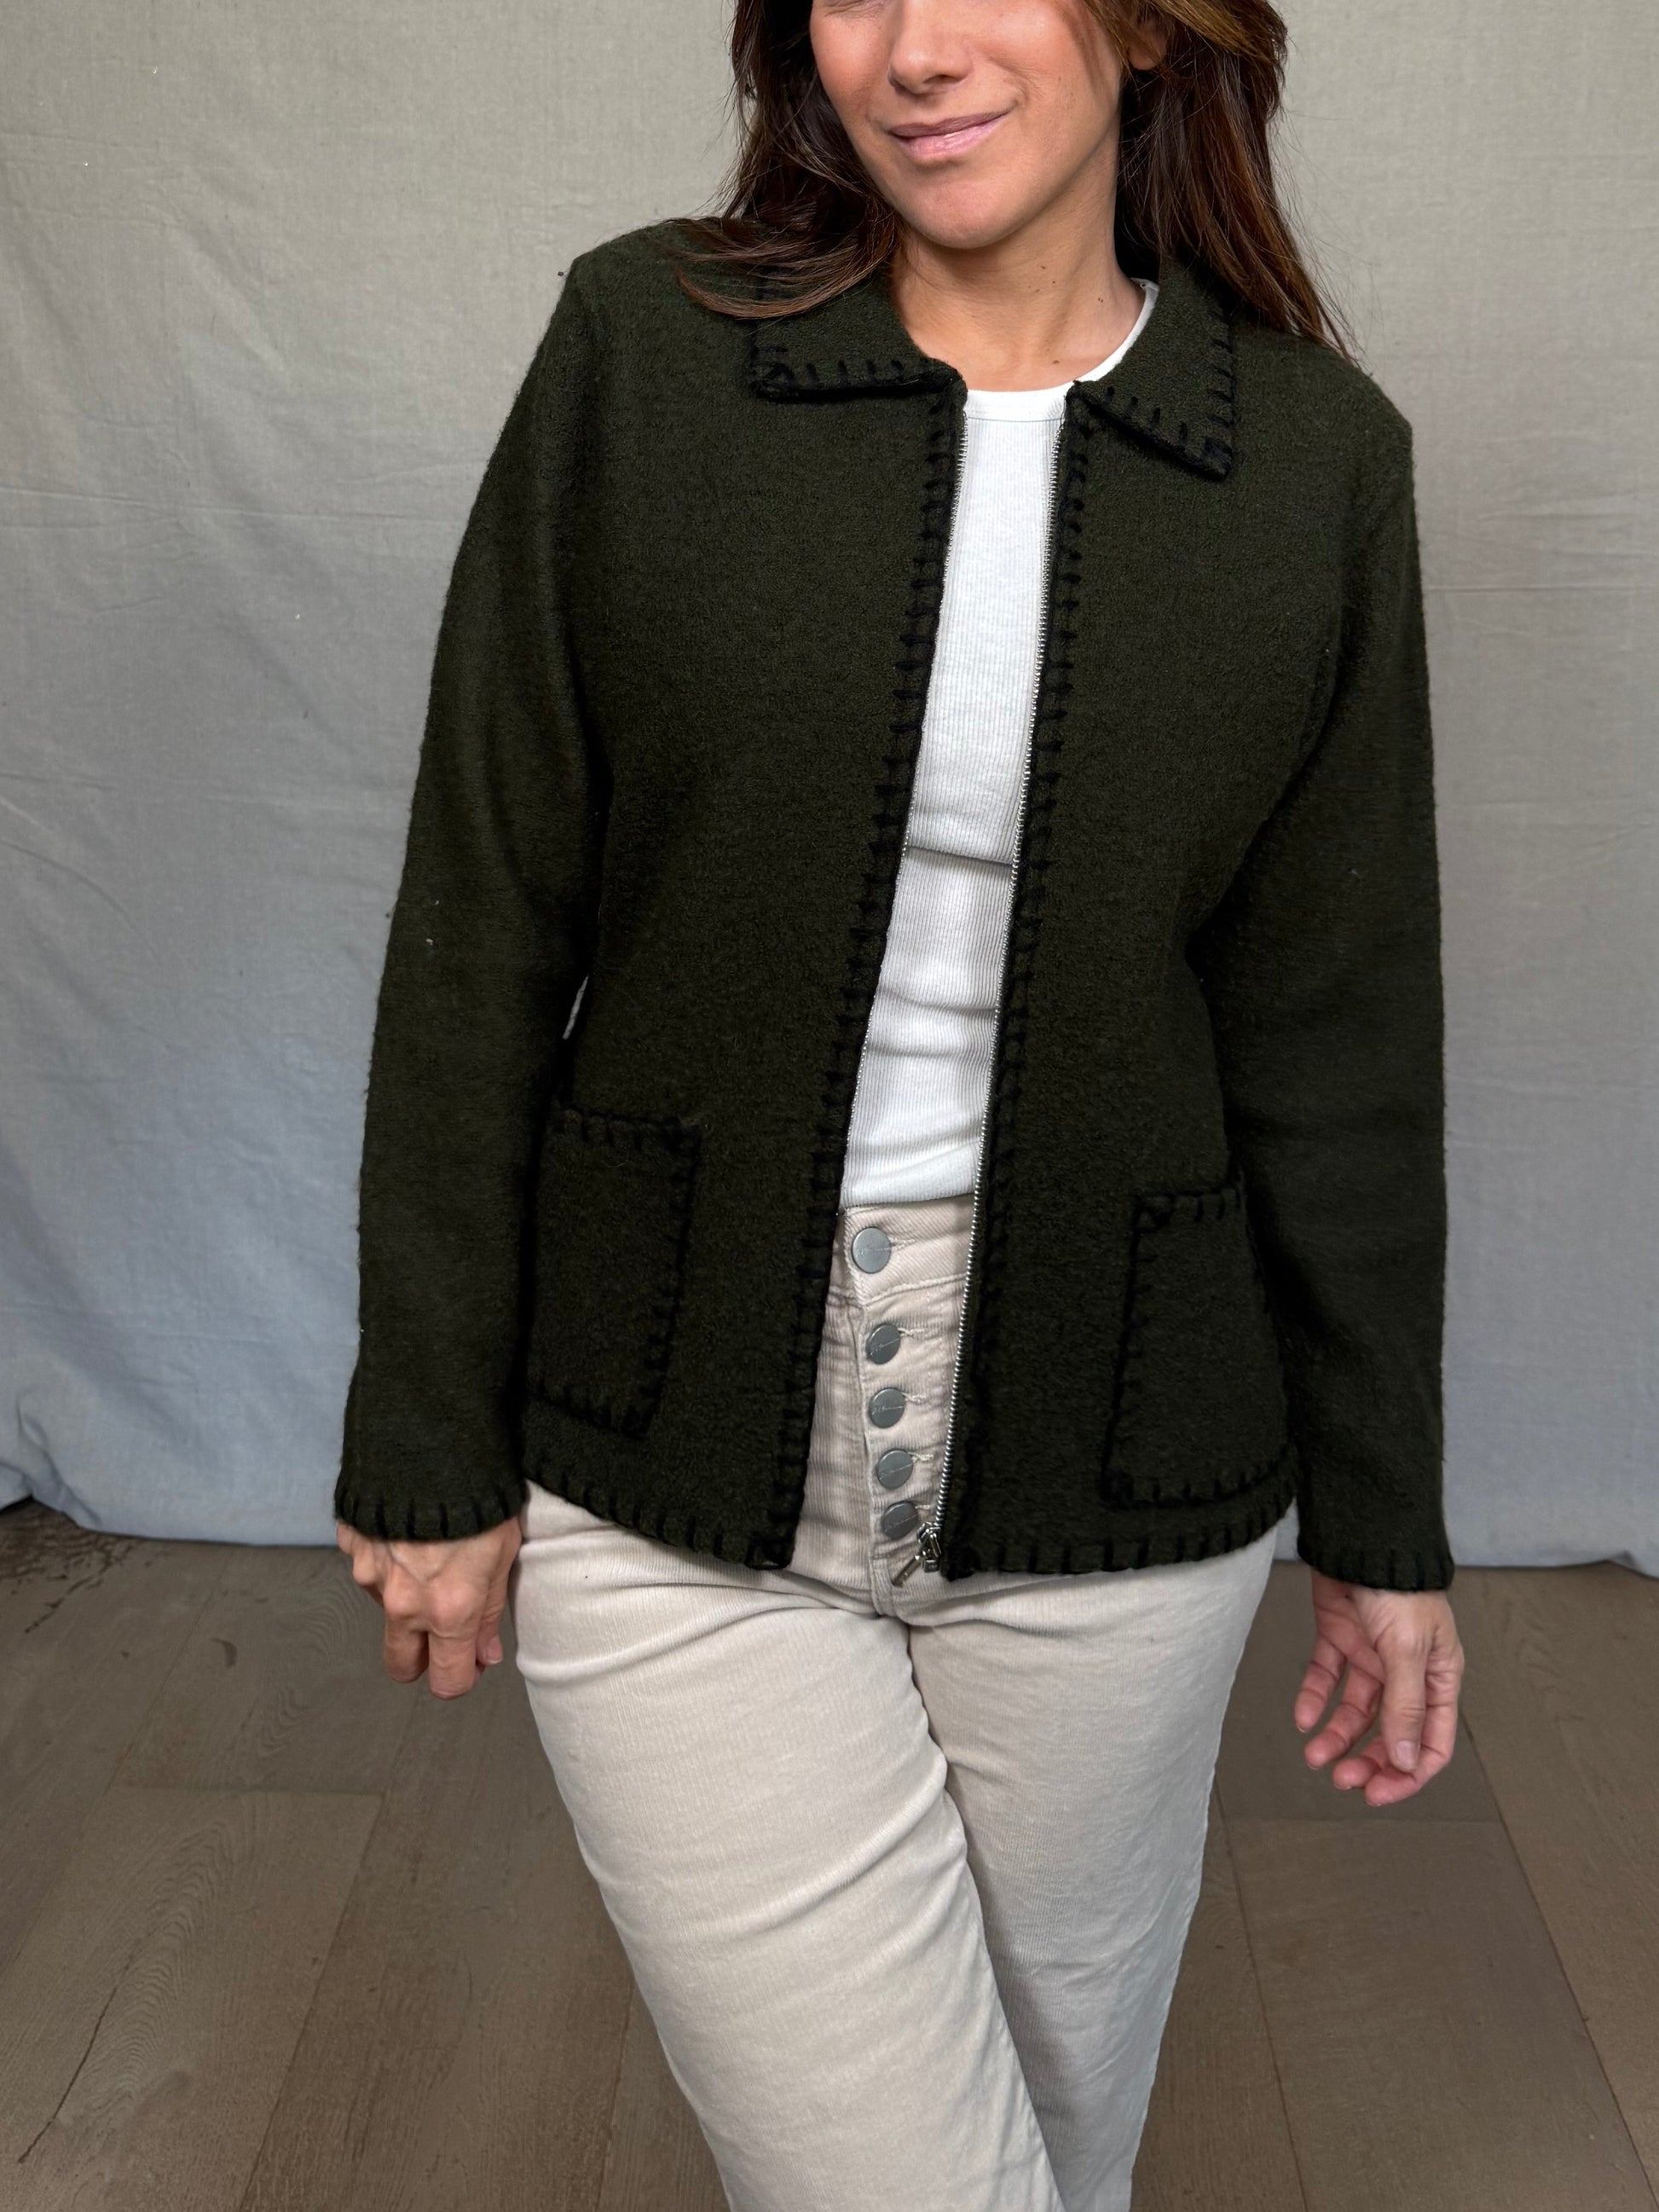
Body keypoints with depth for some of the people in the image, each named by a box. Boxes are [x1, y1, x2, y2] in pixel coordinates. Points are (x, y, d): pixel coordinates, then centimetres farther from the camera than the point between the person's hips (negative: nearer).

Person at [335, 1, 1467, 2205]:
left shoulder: (1318, 454, -1)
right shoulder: (642, 347, -4)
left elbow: (1340, 1035, 2)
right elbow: (480, 938, -3)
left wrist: (1386, 1526, 7)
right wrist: (434, 1444, -1)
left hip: (1117, 1495, 2)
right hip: (676, 1479, -1)